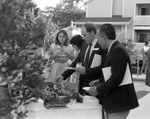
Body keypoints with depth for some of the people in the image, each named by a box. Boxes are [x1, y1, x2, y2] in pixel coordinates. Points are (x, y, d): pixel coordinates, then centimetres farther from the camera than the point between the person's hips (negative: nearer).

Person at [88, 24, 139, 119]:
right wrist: (100, 81, 10)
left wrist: (98, 90, -15)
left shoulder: (118, 50, -19)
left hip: (118, 102, -9)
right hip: (114, 101, 9)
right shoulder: (115, 49, 12)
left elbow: (116, 78, -23)